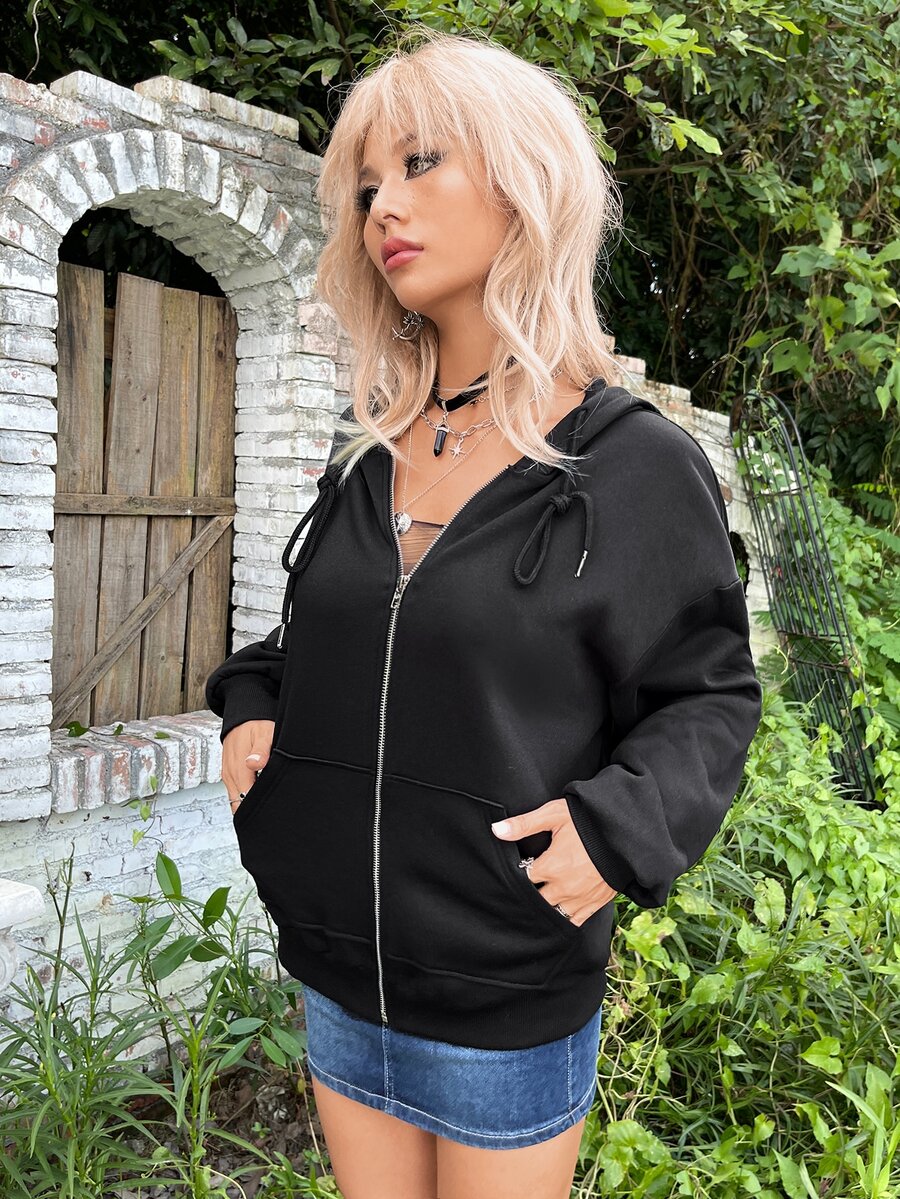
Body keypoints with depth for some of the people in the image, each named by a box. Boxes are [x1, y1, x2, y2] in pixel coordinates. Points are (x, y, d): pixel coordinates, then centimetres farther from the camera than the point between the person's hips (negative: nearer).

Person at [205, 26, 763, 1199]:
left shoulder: (636, 465, -12)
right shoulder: (367, 451, 3)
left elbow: (709, 693, -6)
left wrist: (620, 825, -22)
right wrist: (253, 704, -2)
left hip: (510, 1008, -4)